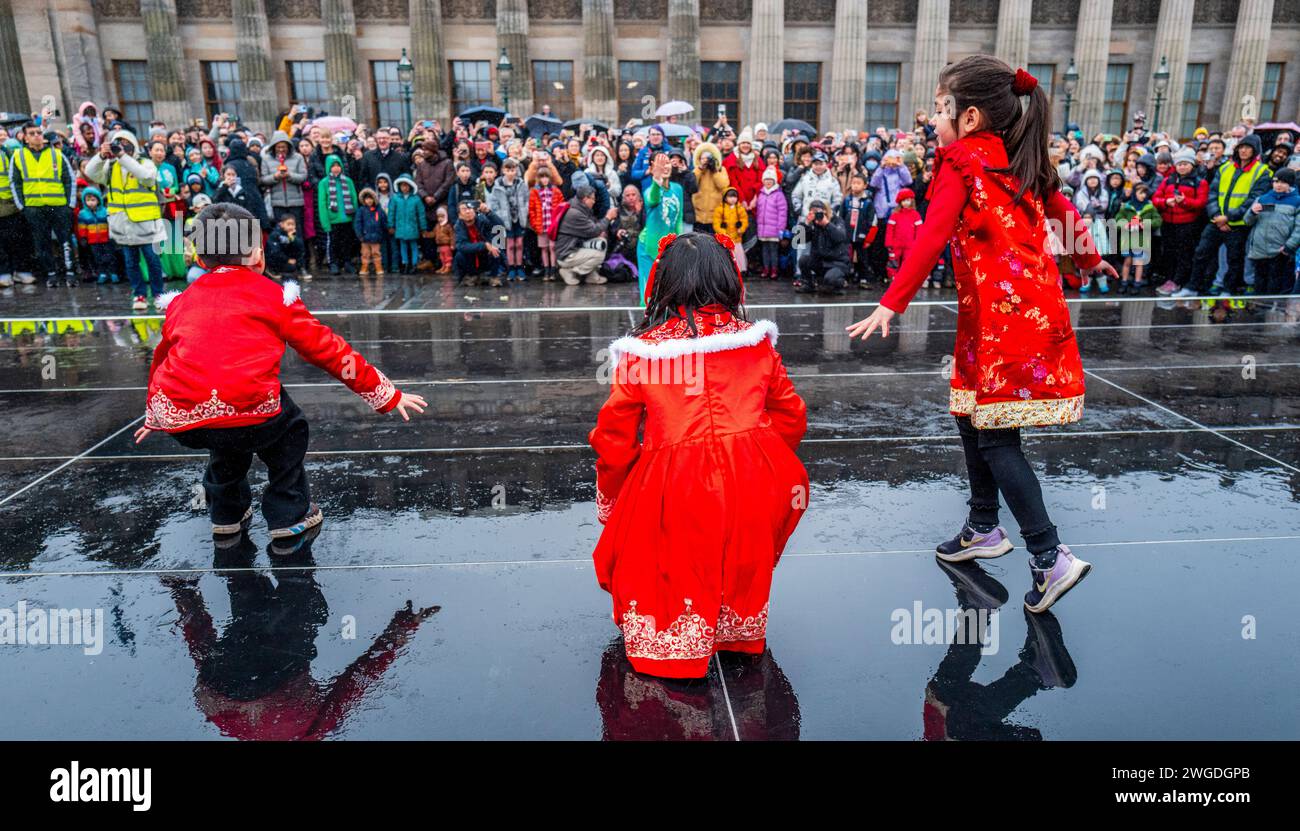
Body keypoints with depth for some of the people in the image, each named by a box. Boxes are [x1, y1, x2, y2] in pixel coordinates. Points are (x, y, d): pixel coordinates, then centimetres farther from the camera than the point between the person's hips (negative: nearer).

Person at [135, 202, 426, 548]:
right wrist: (386, 394, 23)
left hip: (179, 422, 5)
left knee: (227, 437, 36)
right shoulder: (273, 295, 12)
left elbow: (162, 360, 37)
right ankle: (290, 519, 28)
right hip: (249, 413, -4)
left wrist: (154, 417, 54)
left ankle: (227, 516, 45)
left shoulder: (180, 302, 24)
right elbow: (326, 349, 15)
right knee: (288, 430, 27)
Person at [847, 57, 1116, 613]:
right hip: (1036, 310, 8)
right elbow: (1064, 213, 26)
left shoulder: (961, 164, -9)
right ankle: (984, 529, 30)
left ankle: (1051, 558, -2)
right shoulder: (1020, 162, 13)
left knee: (995, 437, -3)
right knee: (972, 417, 18)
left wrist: (891, 304, -25)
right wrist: (1090, 260, 43)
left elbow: (931, 239, -22)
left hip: (1000, 316, -8)